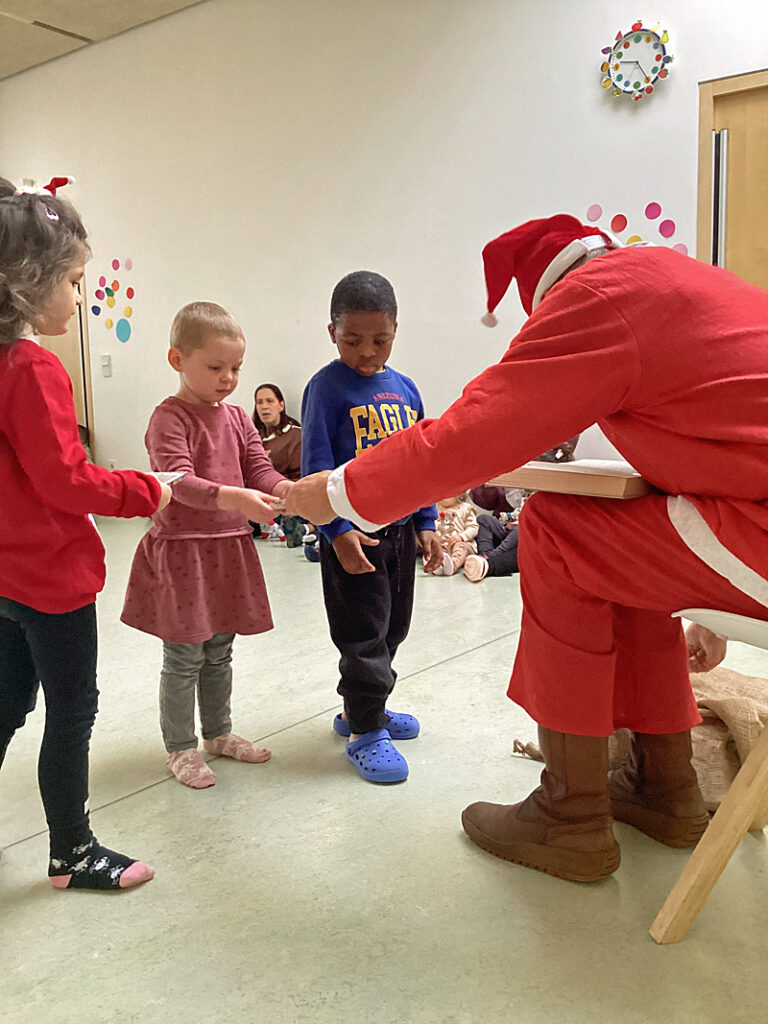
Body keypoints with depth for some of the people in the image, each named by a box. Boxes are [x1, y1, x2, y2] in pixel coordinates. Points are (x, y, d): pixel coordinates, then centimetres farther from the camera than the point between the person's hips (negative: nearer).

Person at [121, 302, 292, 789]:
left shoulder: (237, 417, 9)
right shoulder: (170, 418, -13)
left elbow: (259, 468, 3)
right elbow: (178, 481, -25)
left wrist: (287, 489, -19)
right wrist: (230, 496, -42)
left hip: (230, 550, 7)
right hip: (182, 551, -6)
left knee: (219, 653, 20)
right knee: (184, 658, 5)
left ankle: (219, 733, 36)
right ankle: (181, 748, 22)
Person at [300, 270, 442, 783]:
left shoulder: (404, 388, 8)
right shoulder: (327, 387, -11)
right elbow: (317, 467, -14)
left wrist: (426, 523, 11)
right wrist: (337, 530, -22)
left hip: (399, 529, 7)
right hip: (353, 533, -7)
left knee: (392, 628, 17)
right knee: (364, 635, 1)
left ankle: (359, 708, 36)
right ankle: (365, 732, 17)